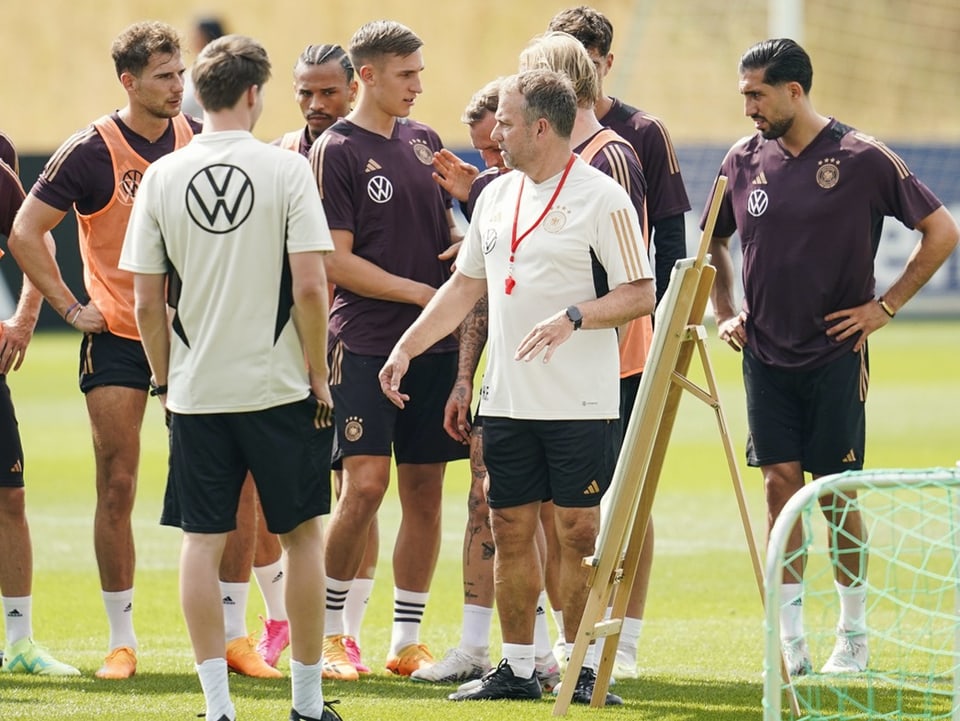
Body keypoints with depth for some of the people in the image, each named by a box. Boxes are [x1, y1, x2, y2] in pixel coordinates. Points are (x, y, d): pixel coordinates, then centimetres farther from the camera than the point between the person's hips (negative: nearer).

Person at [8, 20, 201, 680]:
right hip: (118, 336, -3)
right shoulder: (91, 151, -9)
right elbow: (26, 233, -4)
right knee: (117, 488, -2)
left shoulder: (200, 141, 2)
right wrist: (71, 307, -7)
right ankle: (122, 640, 6)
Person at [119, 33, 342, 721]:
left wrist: (164, 380, 13)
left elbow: (146, 302, 1)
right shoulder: (286, 170, -8)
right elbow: (310, 287, -12)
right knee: (303, 535, 9)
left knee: (203, 541, 6)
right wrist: (320, 379, -2)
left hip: (196, 389, 2)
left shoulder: (162, 176, -1)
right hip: (279, 385, -2)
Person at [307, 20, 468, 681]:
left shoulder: (424, 141, 14)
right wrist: (420, 292, -11)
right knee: (365, 483, -12)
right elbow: (337, 261, -10)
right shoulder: (336, 151, -5)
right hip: (365, 343, -6)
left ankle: (408, 641, 12)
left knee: (424, 491, 5)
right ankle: (329, 632, 2)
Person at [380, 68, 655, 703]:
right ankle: (517, 668, 16)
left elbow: (641, 294, -10)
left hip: (580, 404, -6)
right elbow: (466, 286, 21)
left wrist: (572, 317, -24)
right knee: (511, 530, 8)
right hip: (508, 400, 6)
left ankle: (585, 670, 5)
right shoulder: (497, 196, 13)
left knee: (580, 532, -3)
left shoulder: (601, 197, -8)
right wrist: (405, 348, 16)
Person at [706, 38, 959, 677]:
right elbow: (714, 242, 22)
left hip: (835, 354, -3)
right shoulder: (745, 162, 4)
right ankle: (790, 638, 1)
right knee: (780, 481, -2)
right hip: (765, 355, 3)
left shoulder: (864, 159, -8)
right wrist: (724, 312, 10)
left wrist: (885, 306, -5)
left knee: (837, 492, 1)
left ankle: (855, 635, 14)